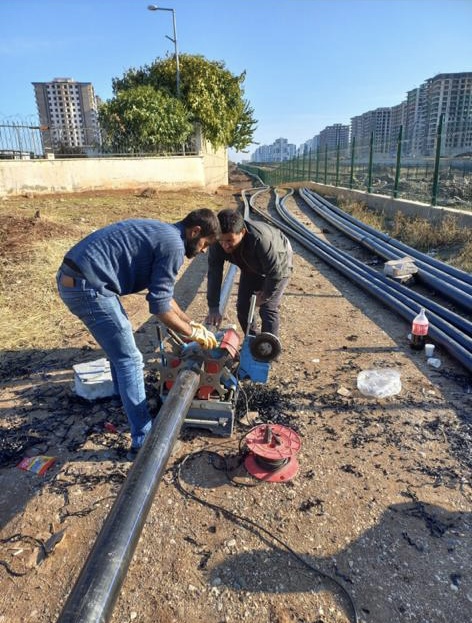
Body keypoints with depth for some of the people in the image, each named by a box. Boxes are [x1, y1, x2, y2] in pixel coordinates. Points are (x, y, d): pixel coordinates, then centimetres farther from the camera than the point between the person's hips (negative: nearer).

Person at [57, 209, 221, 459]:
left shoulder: (161, 233, 20)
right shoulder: (173, 244, -10)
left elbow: (161, 293, 26)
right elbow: (159, 305, -11)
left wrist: (190, 322, 26)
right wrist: (193, 334, 1)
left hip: (71, 277, 10)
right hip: (86, 286, -10)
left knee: (120, 339, 27)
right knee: (129, 360, -3)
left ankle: (127, 398, 47)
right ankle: (143, 441, 5)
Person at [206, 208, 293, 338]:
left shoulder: (261, 239, -46)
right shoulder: (218, 242, -30)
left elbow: (275, 274, -35)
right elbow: (214, 273, -25)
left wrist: (265, 296, -20)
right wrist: (213, 307, -28)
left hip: (278, 265, -5)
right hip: (251, 268, 5)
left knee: (268, 309, -15)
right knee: (242, 306, 2)